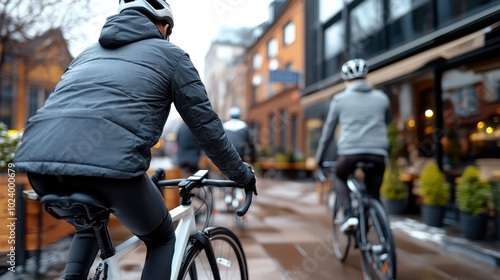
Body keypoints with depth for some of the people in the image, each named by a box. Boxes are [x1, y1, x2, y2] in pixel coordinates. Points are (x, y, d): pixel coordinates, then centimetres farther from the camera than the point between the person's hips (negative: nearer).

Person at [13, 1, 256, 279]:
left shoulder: (90, 51, 33)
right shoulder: (170, 54, 18)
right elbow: (206, 124, 15)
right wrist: (243, 174, 28)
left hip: (38, 159, 7)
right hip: (110, 163, -6)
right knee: (162, 240, 22)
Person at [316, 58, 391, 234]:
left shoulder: (340, 99, 8)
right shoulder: (382, 98, 13)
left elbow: (328, 131, 13)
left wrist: (319, 158, 21)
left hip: (350, 152, -2)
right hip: (378, 154, 2)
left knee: (339, 177, 26)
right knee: (374, 195, 18)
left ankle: (349, 215, 5)